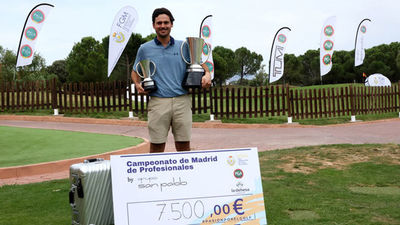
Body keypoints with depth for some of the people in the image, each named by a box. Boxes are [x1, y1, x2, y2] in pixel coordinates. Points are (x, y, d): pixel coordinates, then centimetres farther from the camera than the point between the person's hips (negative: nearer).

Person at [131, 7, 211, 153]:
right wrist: (137, 84, 0)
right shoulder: (145, 49, 10)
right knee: (156, 147, -1)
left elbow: (199, 64, 20)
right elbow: (136, 71, 21)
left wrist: (207, 74, -1)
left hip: (182, 101, 1)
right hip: (157, 102, -1)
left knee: (184, 145, 3)